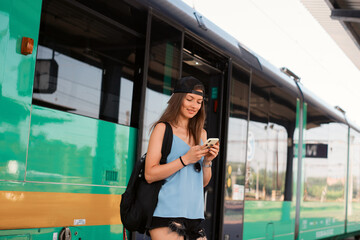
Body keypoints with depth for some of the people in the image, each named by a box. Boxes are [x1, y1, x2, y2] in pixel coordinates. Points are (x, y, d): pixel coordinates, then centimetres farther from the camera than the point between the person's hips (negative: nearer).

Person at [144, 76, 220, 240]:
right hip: (168, 212, -6)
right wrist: (186, 159, -15)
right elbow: (150, 175, -10)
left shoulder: (201, 133, 16)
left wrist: (207, 160, -2)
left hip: (195, 213, 6)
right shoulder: (163, 128, -1)